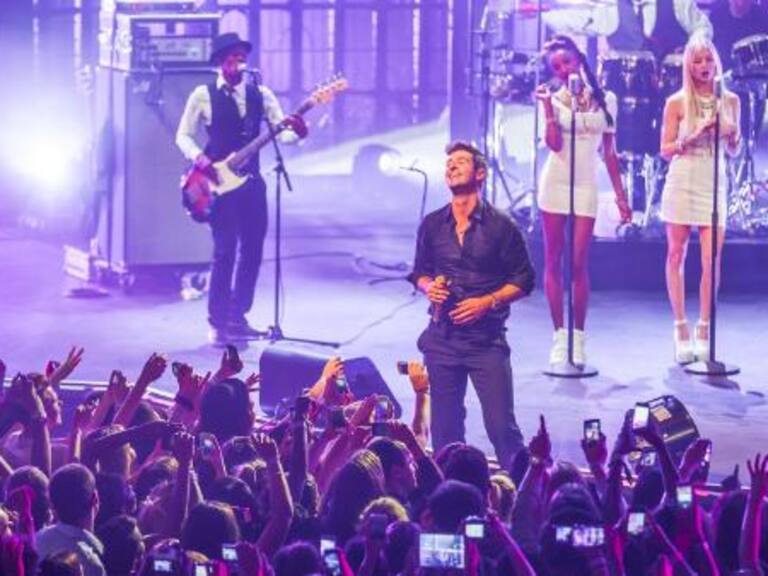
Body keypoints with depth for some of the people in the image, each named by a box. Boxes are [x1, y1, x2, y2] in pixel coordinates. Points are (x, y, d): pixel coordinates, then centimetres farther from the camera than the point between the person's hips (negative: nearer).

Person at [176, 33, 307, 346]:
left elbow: (281, 130, 2)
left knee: (252, 250, 5)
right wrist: (198, 157, -16)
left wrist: (296, 131, -22)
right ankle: (218, 323, -3)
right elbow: (183, 135, 2)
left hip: (251, 181, 4)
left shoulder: (260, 94, 8)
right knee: (225, 251, -9)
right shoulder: (203, 95, -1)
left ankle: (238, 317, 17)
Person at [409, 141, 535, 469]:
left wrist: (488, 302, -13)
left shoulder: (500, 226, -3)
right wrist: (429, 287, -3)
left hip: (486, 339, -3)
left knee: (501, 425, -7)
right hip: (442, 338, 3)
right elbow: (420, 272, 20)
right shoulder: (432, 225, 8)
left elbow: (523, 281, 1)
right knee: (444, 428, 6)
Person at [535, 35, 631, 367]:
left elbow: (609, 152, 10)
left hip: (585, 189, 0)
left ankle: (578, 338, 1)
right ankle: (559, 337, 6)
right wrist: (548, 106, -17)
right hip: (555, 186, 0)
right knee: (553, 262, 1)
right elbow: (554, 144, -14)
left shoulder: (605, 100, 6)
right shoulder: (554, 100, 0)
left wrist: (620, 195, 8)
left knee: (578, 265, -6)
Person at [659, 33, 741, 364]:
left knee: (712, 260, -6)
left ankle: (704, 330, 3)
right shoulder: (677, 103, -1)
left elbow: (733, 151, 14)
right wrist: (693, 138, -16)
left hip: (713, 186, 1)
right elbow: (665, 151, -1)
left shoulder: (729, 100, 7)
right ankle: (681, 329, 11)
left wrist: (733, 136, -8)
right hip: (682, 184, -1)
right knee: (676, 257, 4)